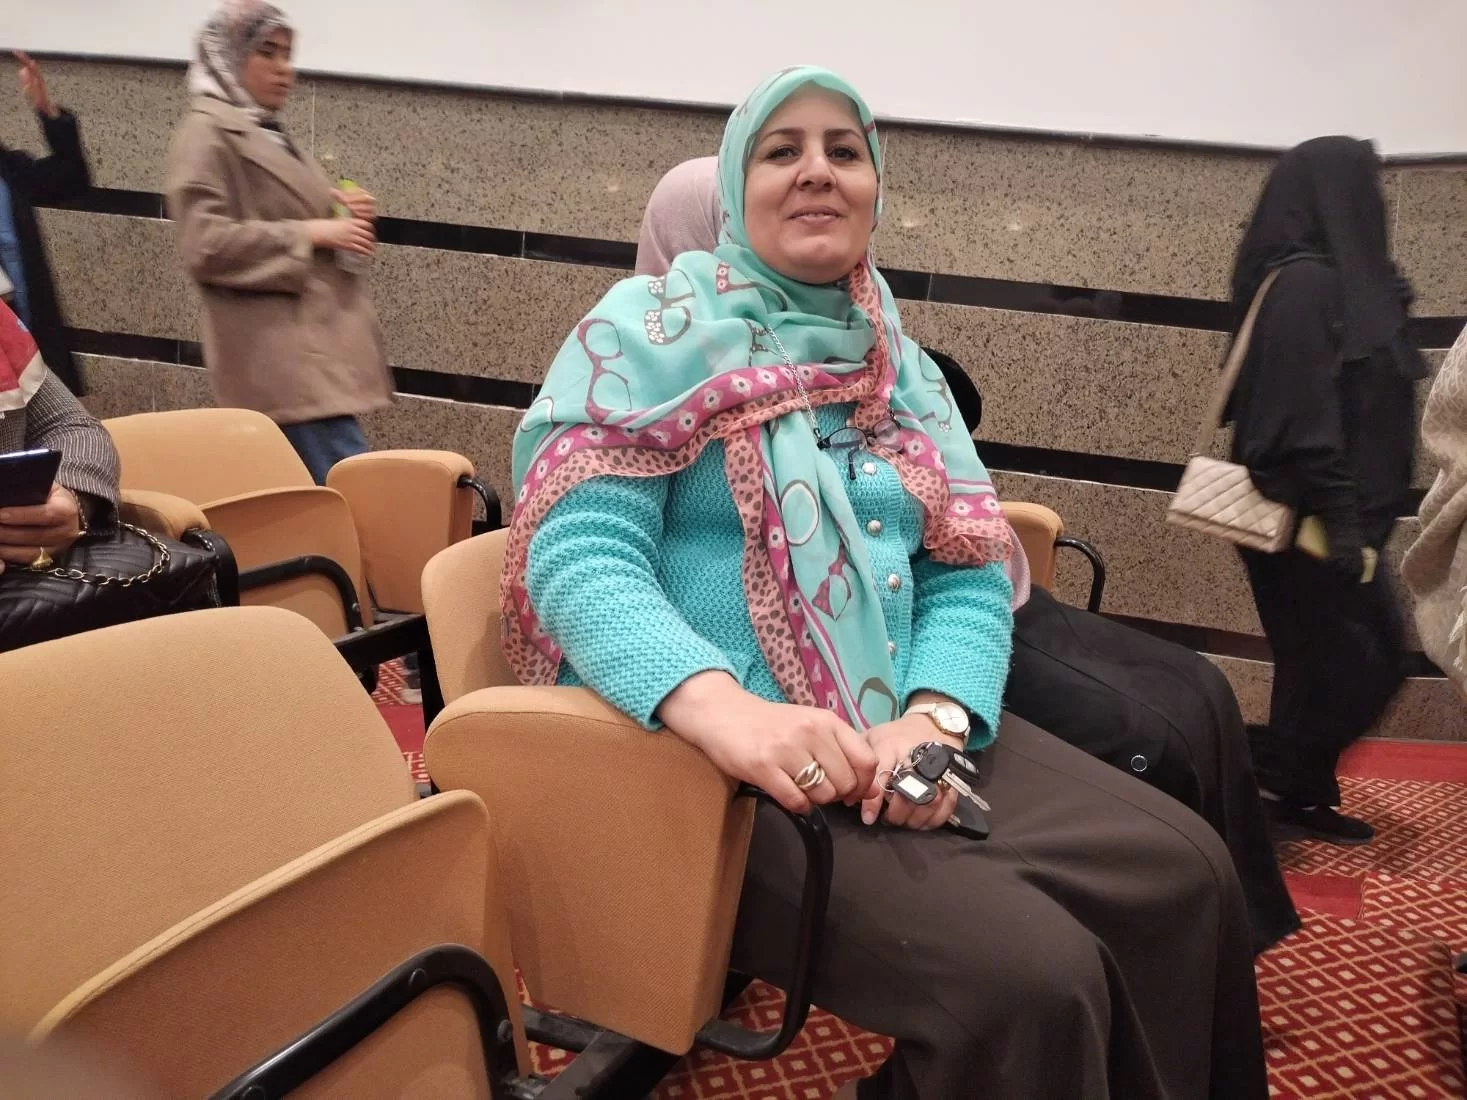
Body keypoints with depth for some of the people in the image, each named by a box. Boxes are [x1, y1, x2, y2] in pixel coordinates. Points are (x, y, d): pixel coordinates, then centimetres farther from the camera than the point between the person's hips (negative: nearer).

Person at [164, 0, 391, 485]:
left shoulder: (270, 134, 23)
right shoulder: (206, 134, -5)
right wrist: (311, 232, -16)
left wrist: (344, 214, 12)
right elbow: (206, 244, -16)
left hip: (319, 339, 9)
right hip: (281, 352, -9)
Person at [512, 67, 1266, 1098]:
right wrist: (725, 707, -33)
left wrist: (935, 716, -15)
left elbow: (971, 571, 7)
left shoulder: (896, 363, 16)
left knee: (1184, 873, -8)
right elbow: (581, 552, -14)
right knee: (1027, 973, -23)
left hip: (899, 732, 6)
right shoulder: (652, 328, -1)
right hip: (705, 756, -6)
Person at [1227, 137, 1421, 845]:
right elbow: (1306, 420, -22)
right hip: (1313, 516, -9)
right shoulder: (1307, 282, -16)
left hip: (1324, 511, 9)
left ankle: (1294, 794, 25)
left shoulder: (1329, 279, 13)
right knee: (1364, 661, -2)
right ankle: (1266, 781, 10)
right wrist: (1343, 529, -22)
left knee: (1327, 660, 14)